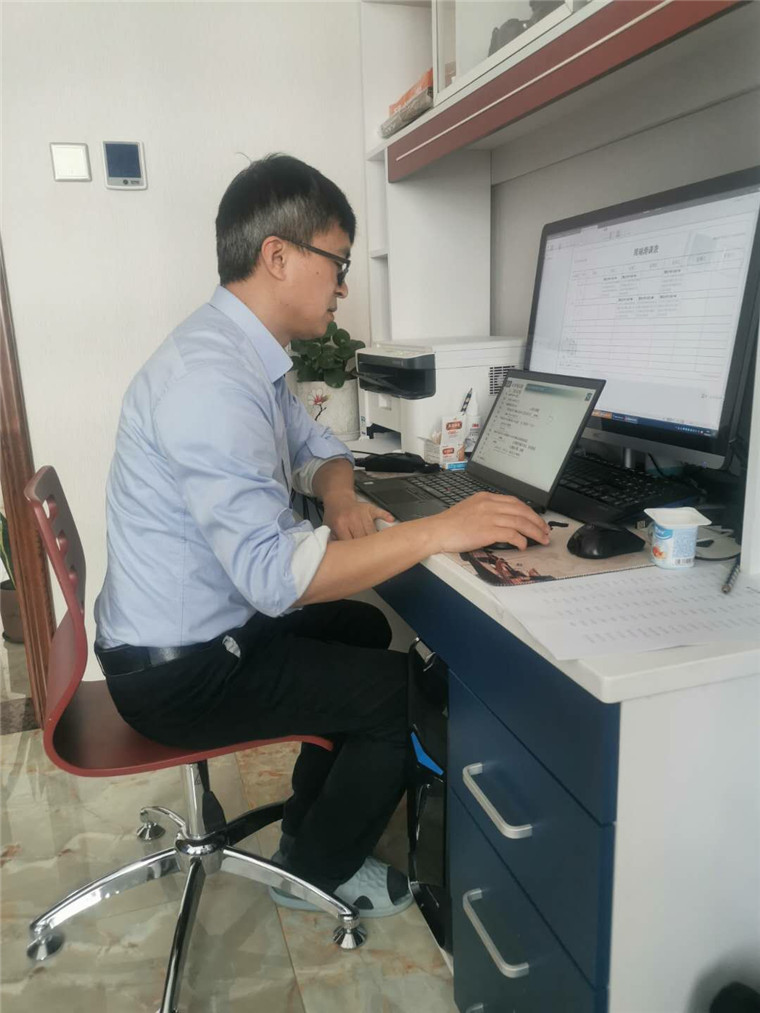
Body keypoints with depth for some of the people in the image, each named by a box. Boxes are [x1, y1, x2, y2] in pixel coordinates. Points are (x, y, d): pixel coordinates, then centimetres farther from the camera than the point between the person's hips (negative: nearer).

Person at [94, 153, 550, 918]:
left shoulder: (243, 351, 3)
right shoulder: (209, 379, -29)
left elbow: (313, 444, 16)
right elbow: (272, 572, -36)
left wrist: (338, 497, -6)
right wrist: (439, 531, -33)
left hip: (204, 625, 10)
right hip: (177, 673, -9)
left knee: (366, 631, 21)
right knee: (402, 689, -4)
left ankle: (312, 820, 35)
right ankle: (315, 872, 21)